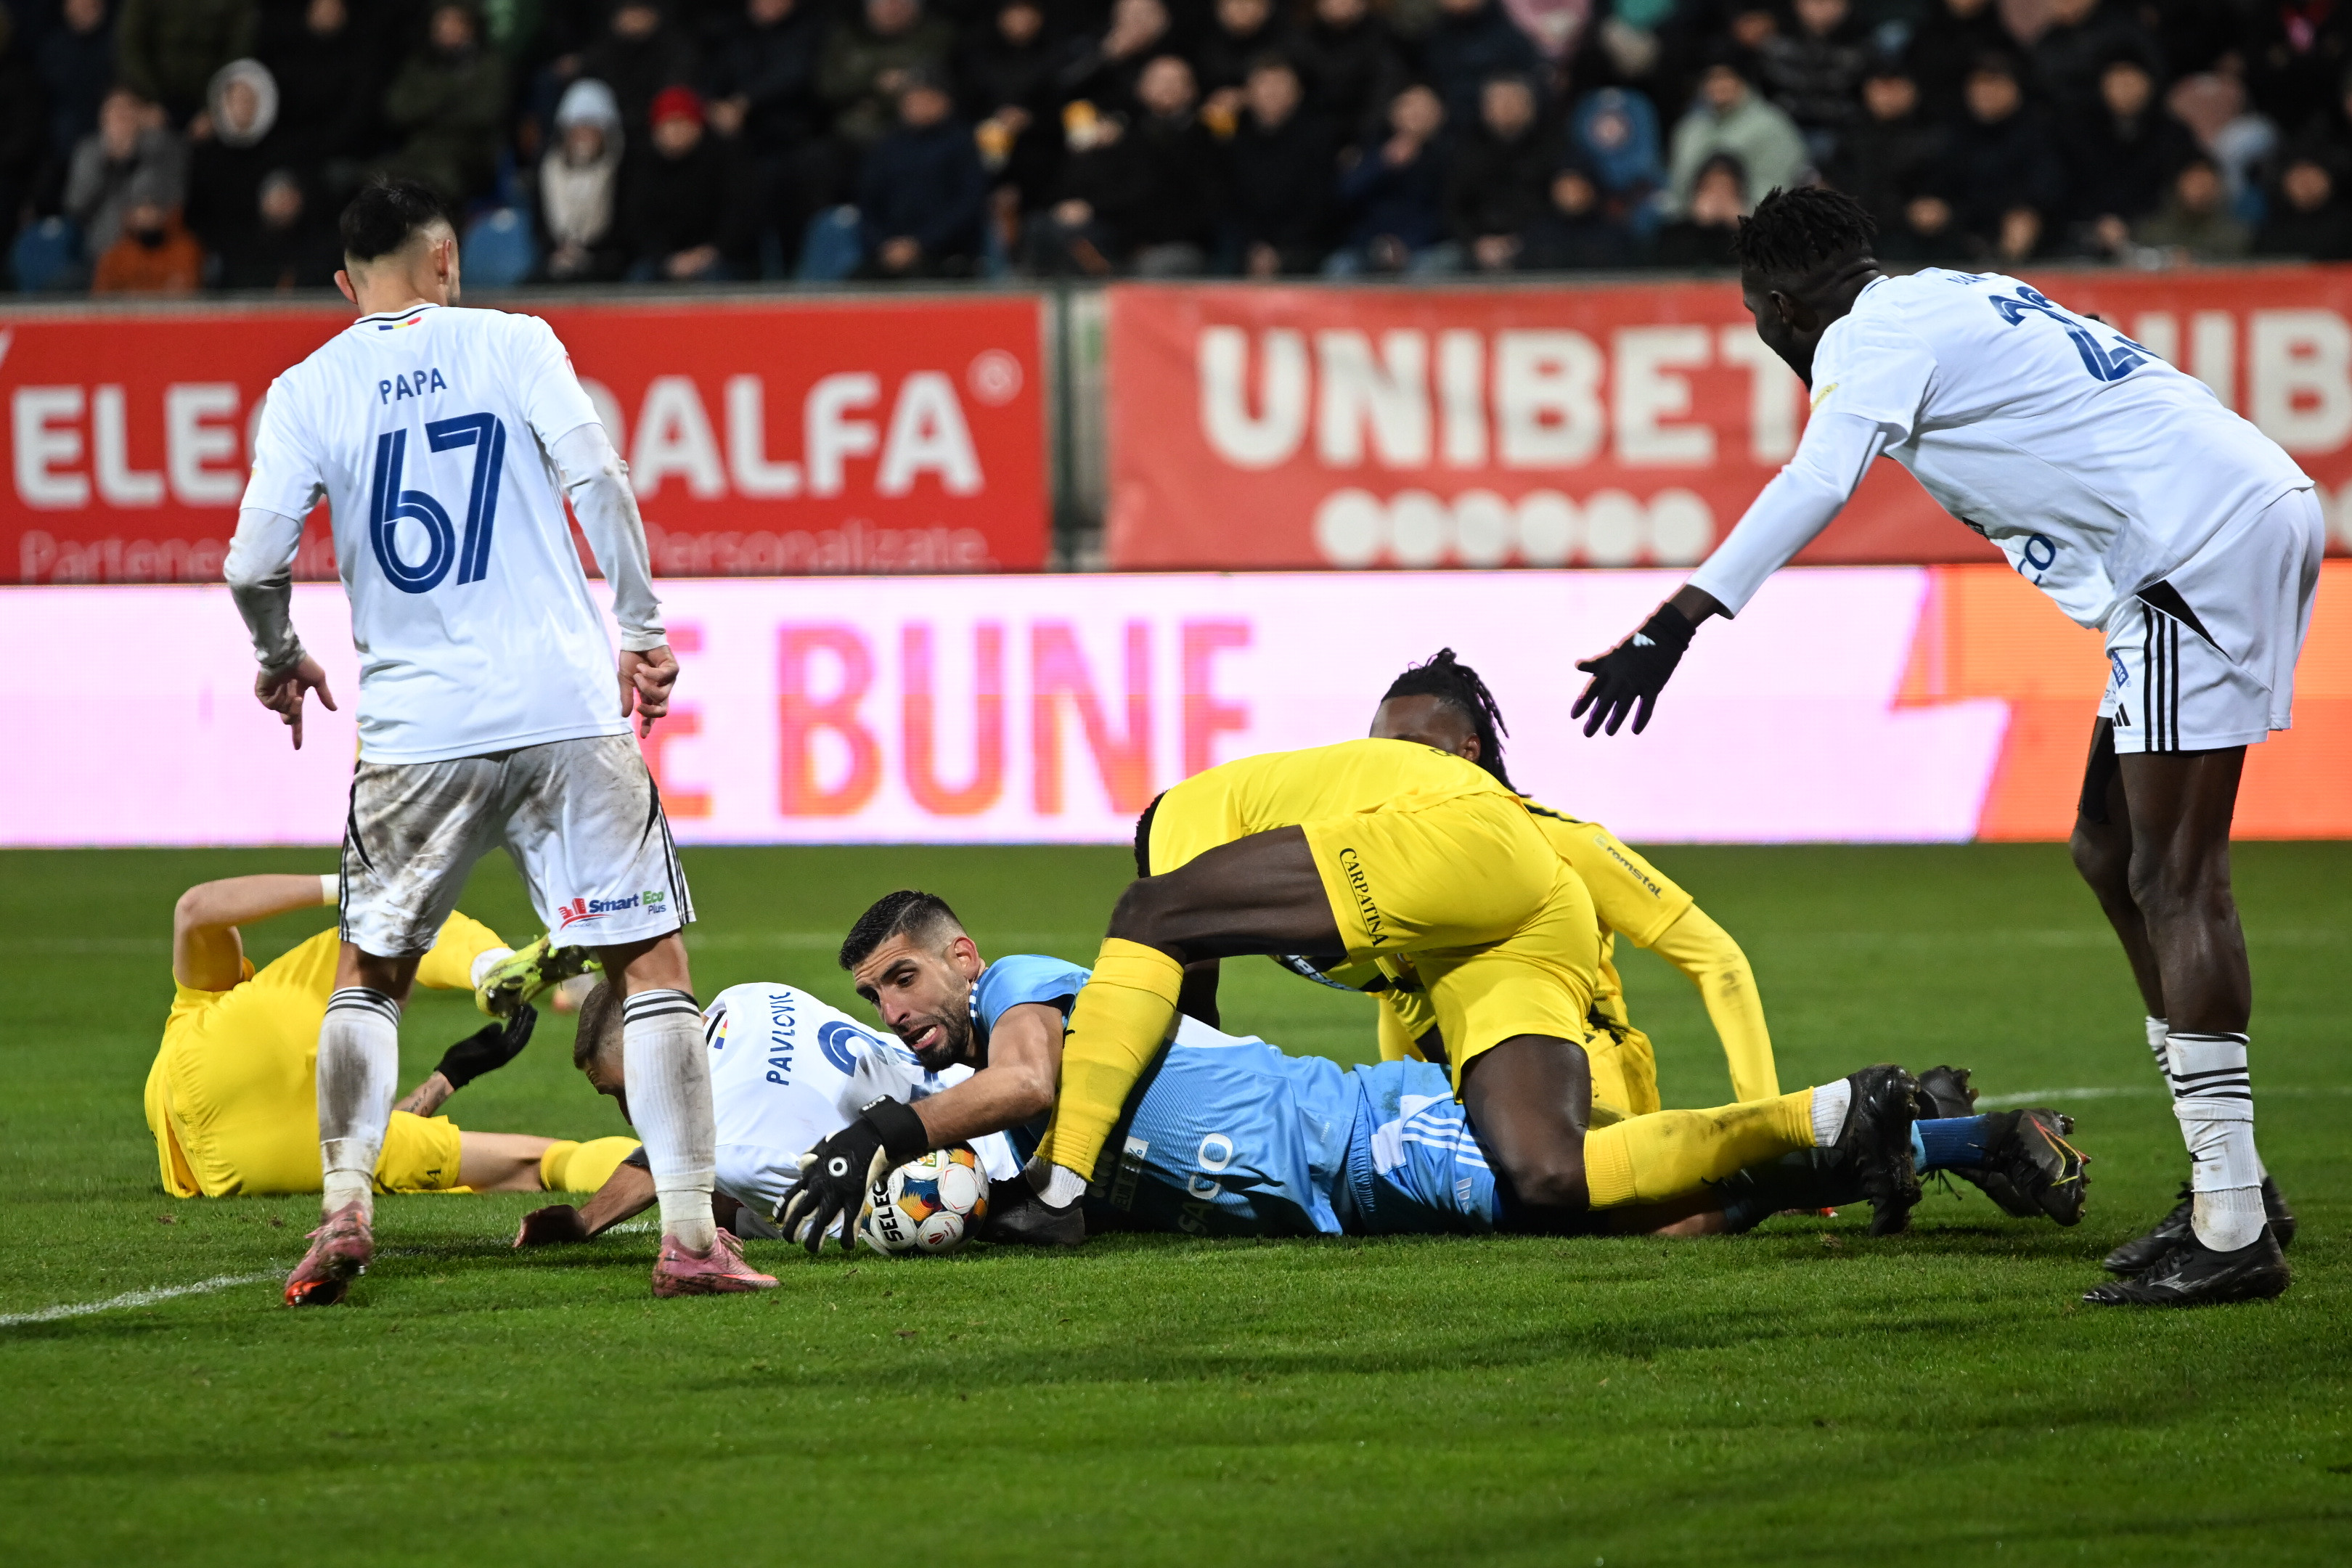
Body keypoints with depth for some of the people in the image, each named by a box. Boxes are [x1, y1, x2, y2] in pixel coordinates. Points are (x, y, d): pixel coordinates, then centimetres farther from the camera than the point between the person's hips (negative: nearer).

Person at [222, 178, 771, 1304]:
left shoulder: (307, 390, 5)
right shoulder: (512, 344, 4)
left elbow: (255, 564, -2)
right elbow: (594, 478, -8)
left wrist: (279, 659, 18)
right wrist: (642, 627, 1)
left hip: (414, 726, 1)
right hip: (564, 706, -1)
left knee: (369, 974, 17)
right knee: (651, 960, 5)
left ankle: (345, 1207, 1)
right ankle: (689, 1232, -3)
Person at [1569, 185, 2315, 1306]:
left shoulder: (1870, 335, -4)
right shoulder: (1961, 301, 23)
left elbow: (1817, 482, -21)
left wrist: (1674, 624, -29)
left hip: (2206, 539, -10)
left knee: (2172, 880, -12)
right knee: (2112, 851, 15)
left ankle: (2232, 1228, -18)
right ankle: (2231, 1185, 17)